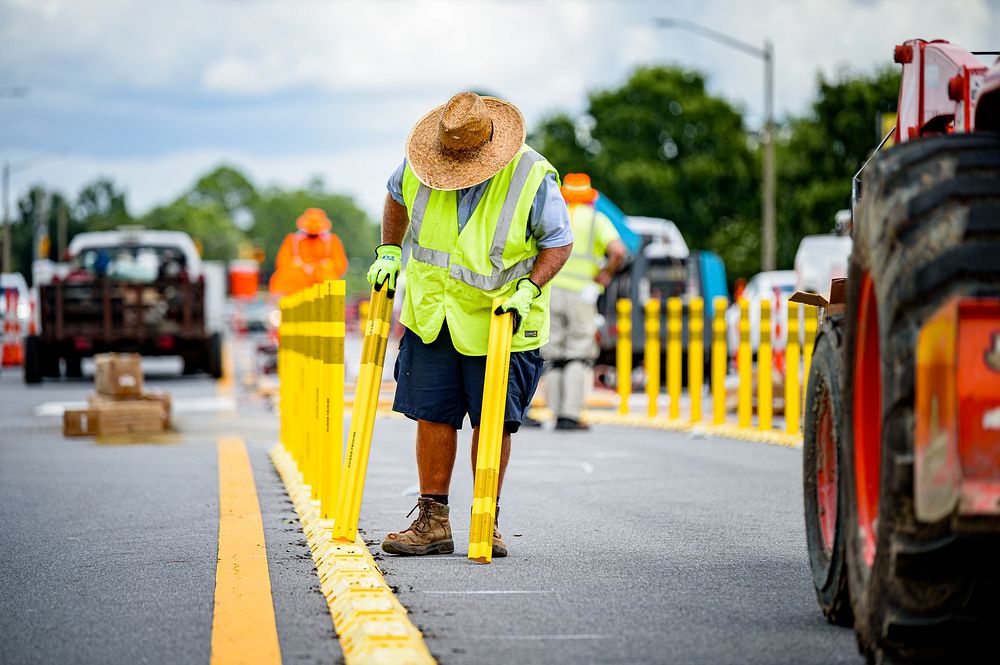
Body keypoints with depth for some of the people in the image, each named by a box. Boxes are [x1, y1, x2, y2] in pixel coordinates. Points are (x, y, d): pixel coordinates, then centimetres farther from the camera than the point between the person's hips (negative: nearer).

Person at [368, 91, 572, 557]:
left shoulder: (533, 178, -19)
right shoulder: (420, 166, -8)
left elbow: (560, 242, -7)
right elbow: (398, 195, 16)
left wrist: (528, 290, -20)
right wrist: (389, 252, 8)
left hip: (499, 322, -3)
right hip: (432, 314, 3)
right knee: (433, 415, 3)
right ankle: (433, 523, 10)